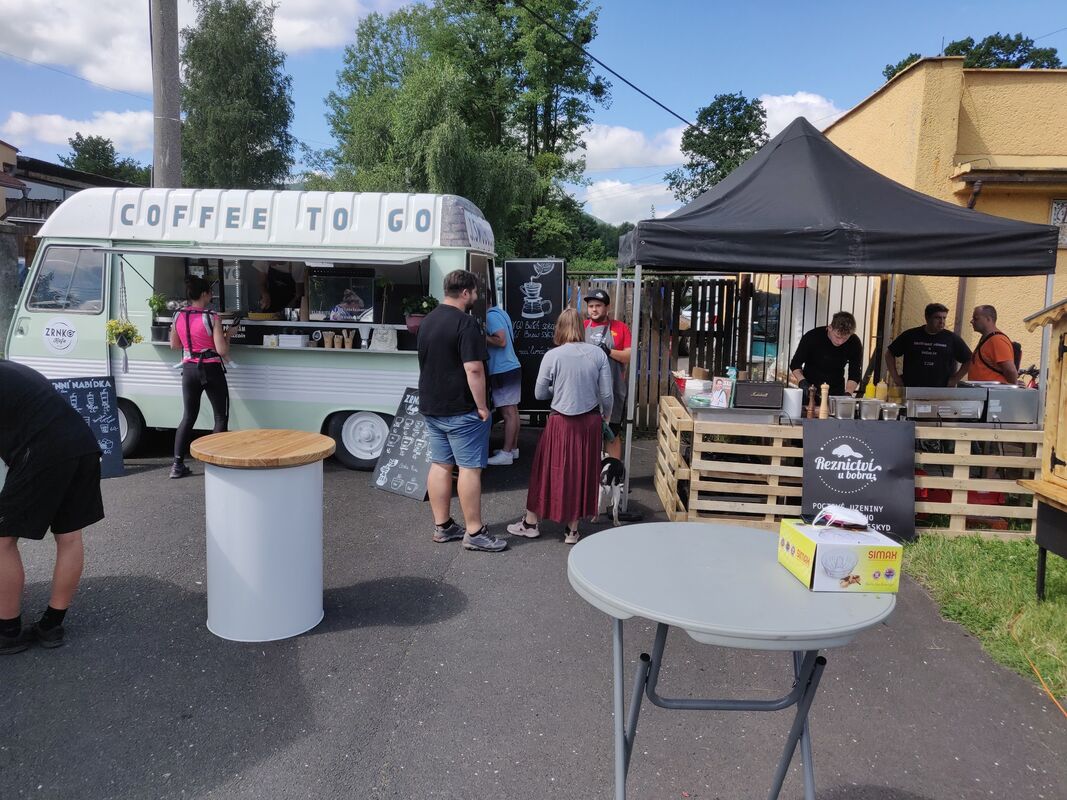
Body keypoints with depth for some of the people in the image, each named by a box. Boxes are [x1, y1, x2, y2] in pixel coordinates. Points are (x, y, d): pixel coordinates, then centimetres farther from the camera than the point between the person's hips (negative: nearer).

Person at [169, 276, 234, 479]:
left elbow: (174, 345, 14)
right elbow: (222, 351, -16)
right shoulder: (211, 318, -14)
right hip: (211, 370, -5)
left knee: (188, 416, 15)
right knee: (221, 417, 6)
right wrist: (227, 334, 0)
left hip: (189, 369, 5)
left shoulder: (178, 316, 1)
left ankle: (177, 464, 12)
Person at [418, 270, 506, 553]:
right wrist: (482, 406, -17)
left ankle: (442, 526, 19)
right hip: (461, 410, -9)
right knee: (469, 468, -3)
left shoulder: (428, 320, 12)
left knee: (440, 465, 12)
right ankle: (474, 532, 2)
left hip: (431, 407, 9)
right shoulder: (466, 323, -17)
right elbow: (473, 369, -23)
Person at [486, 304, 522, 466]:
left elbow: (501, 341, -22)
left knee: (508, 413, -6)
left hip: (503, 371, -10)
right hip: (511, 367, 10)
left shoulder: (491, 316, -14)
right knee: (512, 410, 13)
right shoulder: (499, 313, 15)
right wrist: (487, 336, 11)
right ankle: (513, 448, 20)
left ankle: (506, 454, -2)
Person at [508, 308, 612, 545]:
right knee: (582, 471, 13)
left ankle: (530, 523, 25)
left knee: (550, 469, 12)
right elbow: (607, 394, -2)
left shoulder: (552, 356, -10)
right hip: (590, 421, 3)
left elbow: (539, 394, -2)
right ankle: (572, 530, 22)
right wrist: (606, 416, 16)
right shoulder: (598, 353, -4)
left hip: (562, 423, -2)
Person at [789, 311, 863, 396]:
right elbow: (795, 364, -10)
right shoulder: (812, 337, -19)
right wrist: (802, 382, -27)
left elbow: (854, 374, -9)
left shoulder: (855, 343, -14)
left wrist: (848, 393, -26)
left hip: (836, 392, 2)